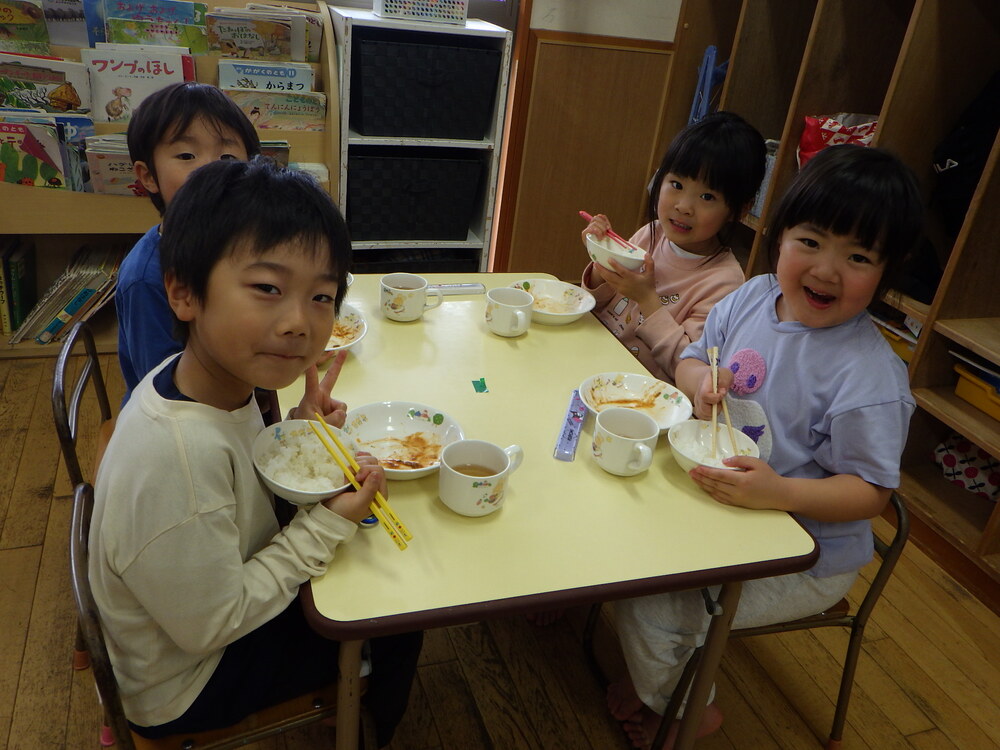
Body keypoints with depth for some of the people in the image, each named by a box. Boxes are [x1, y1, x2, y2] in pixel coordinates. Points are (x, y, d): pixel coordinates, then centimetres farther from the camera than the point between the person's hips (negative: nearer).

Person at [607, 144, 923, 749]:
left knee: (649, 606, -12)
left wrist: (778, 492, -37)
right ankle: (660, 676, 34)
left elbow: (869, 491, -22)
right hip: (718, 500, 7)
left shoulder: (870, 376, -27)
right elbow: (692, 359, 7)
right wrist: (700, 383, -17)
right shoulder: (751, 298, -8)